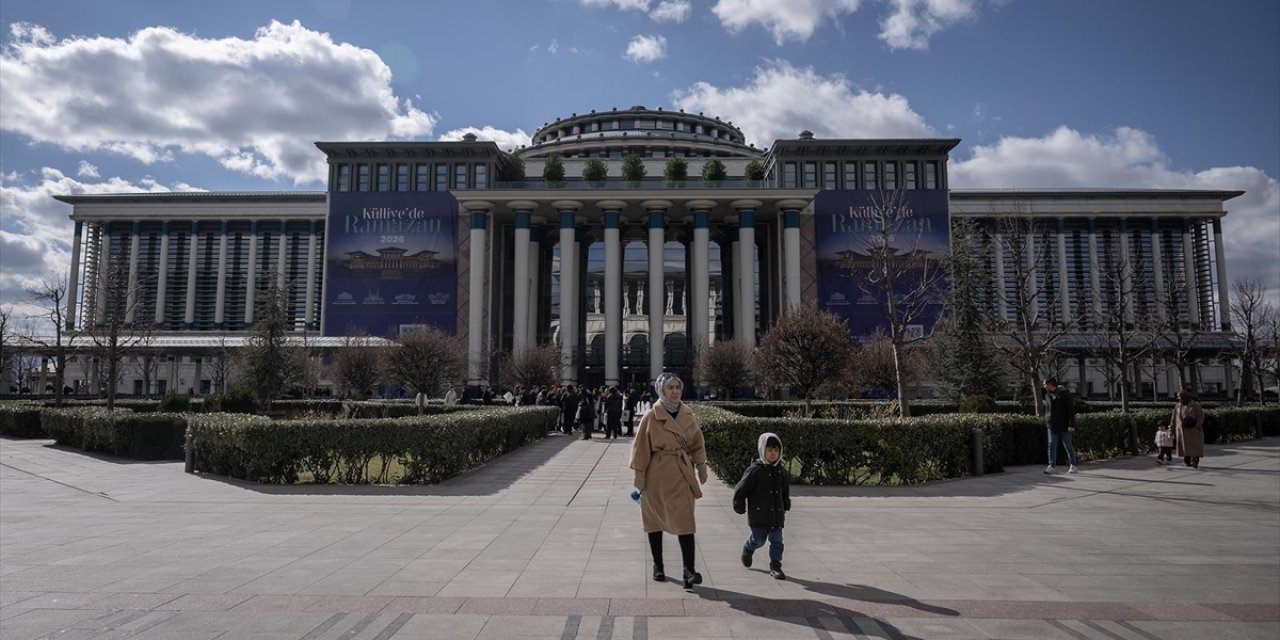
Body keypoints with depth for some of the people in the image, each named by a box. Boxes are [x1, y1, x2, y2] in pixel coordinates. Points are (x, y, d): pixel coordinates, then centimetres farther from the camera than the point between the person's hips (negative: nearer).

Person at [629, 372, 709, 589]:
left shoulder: (688, 415, 4)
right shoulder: (651, 417, -8)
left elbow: (697, 444, 12)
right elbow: (641, 449, -5)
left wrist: (701, 468, 6)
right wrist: (640, 478, -6)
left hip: (682, 475, 3)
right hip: (657, 475, -2)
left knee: (685, 521, -6)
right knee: (654, 520, 9)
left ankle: (689, 569, -6)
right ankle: (658, 565, 25)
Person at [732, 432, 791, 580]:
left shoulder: (781, 471, 6)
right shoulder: (755, 470, -12)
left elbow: (785, 490, 24)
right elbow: (740, 489, -8)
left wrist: (786, 506, 19)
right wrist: (740, 508, -4)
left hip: (776, 514, 5)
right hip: (759, 515, -4)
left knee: (777, 541, 3)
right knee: (758, 540, 3)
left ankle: (775, 566, 14)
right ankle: (748, 548, 35)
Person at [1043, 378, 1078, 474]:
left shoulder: (1064, 393, -9)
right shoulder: (1048, 395, 10)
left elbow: (1071, 409, -12)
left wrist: (1071, 424, -16)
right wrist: (1047, 421, 11)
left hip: (1064, 426, -5)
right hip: (1052, 425, 5)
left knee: (1068, 446, 5)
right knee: (1051, 446, -2)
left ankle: (1073, 466, 19)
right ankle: (1051, 466, -3)